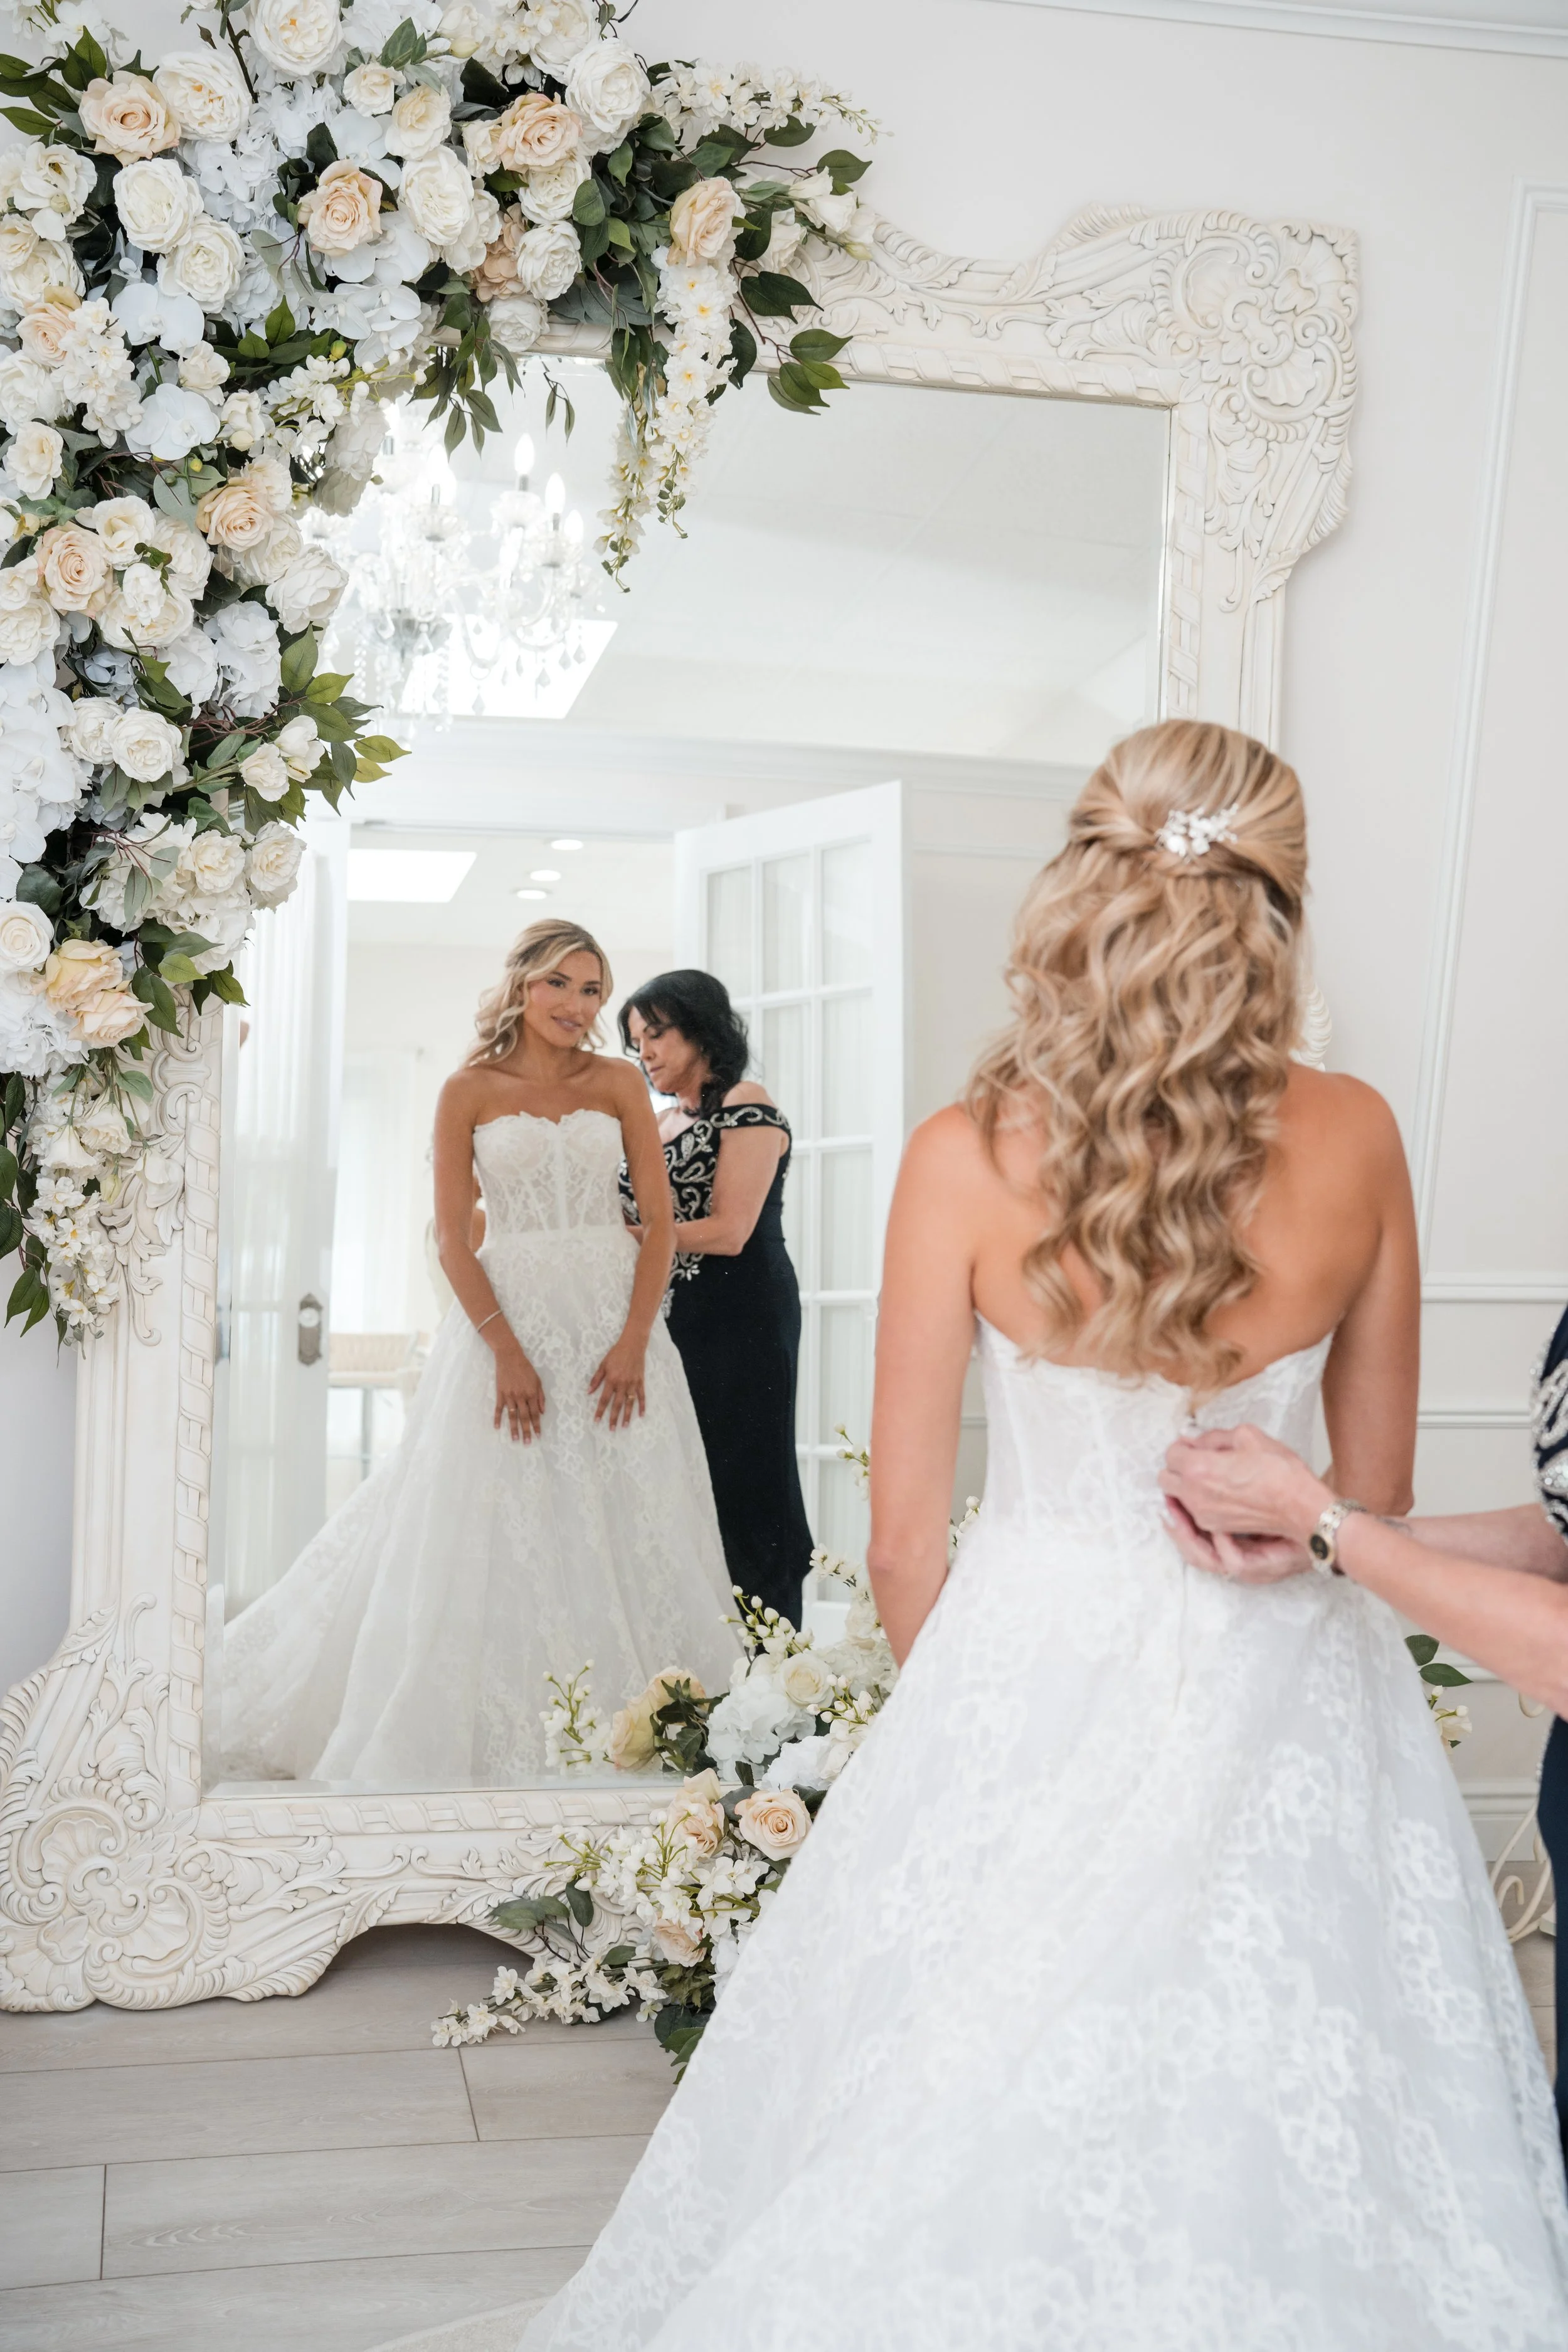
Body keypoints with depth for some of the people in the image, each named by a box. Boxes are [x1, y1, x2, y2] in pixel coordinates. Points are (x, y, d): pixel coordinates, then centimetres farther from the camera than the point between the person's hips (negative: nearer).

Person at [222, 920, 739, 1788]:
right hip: (508, 1313, -2)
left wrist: (635, 1340, -10)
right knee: (496, 1525, 2)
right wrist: (507, 1352, -13)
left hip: (613, 1315, 2)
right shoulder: (470, 1091, 0)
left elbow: (660, 1219, 2)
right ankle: (496, 1737, 13)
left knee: (629, 1519, 4)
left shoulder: (619, 1083, 5)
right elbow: (453, 1238, -3)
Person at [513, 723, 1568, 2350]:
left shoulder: (967, 1156, -13)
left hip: (1032, 1679, -1)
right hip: (1284, 1712, 2)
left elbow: (904, 1547, -6)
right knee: (1286, 2129, 18)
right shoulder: (1354, 1142, -8)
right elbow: (1378, 1496, 3)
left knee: (975, 2128, 16)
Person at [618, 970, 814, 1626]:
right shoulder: (662, 1126, 18)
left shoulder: (745, 1104, -5)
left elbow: (727, 1231, -14)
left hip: (741, 1324, -7)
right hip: (673, 1322, 7)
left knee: (740, 1498, -5)